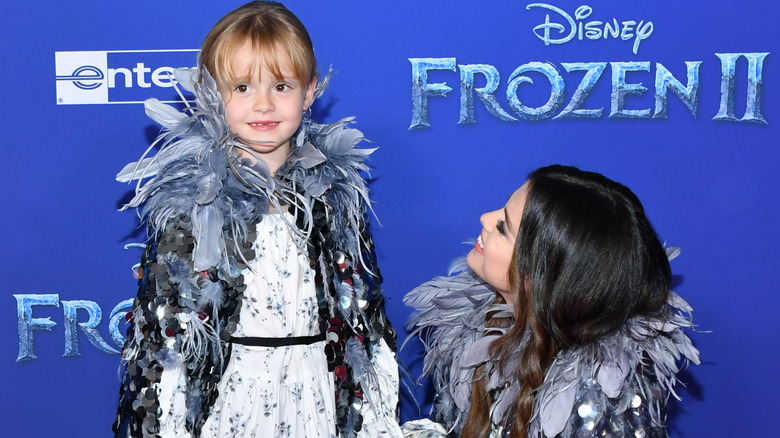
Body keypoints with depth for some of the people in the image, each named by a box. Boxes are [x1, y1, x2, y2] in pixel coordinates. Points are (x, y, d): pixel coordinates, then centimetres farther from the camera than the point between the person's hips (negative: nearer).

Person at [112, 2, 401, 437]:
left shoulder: (336, 188, 2)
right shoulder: (191, 194, -8)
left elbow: (362, 302, 8)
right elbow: (165, 312, -5)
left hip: (316, 385, 3)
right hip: (226, 389, -2)